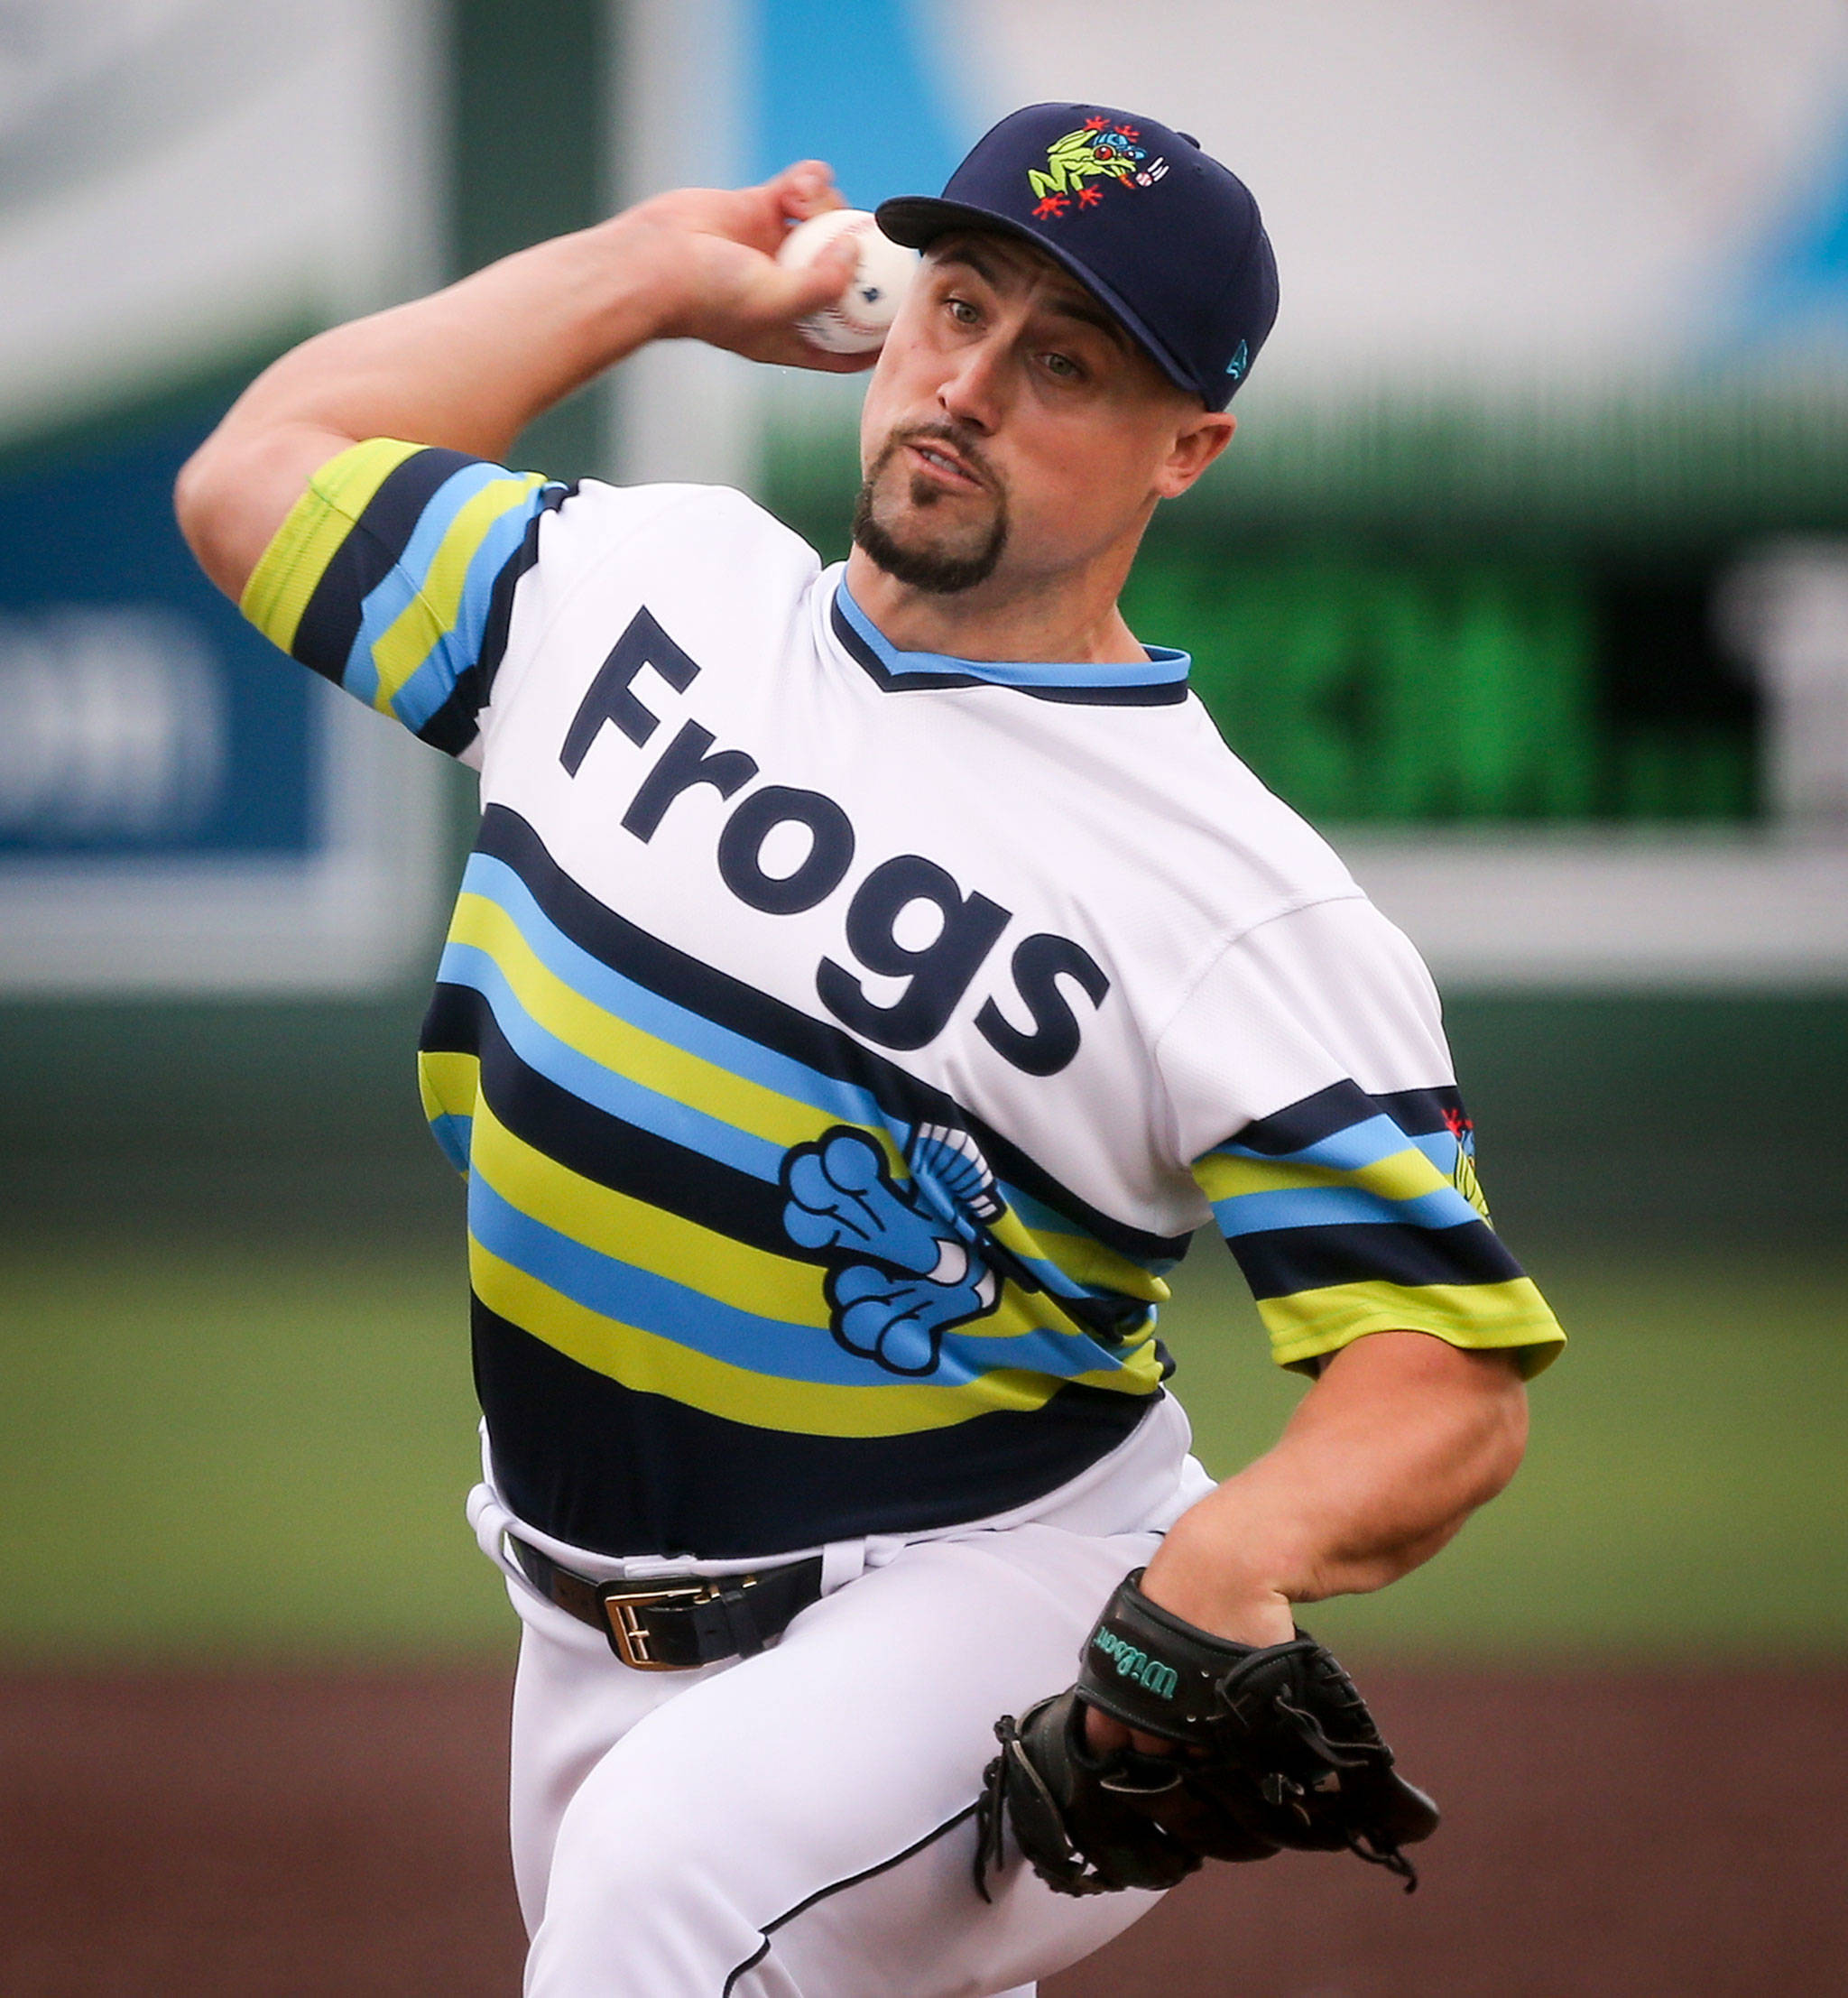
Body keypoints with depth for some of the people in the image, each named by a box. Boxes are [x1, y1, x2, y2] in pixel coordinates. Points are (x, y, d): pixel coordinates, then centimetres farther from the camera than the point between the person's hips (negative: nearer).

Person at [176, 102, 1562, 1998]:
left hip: (976, 1605, -7)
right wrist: (649, 270, 14)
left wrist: (1241, 1553, -38)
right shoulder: (638, 581, 4)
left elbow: (1452, 1372, -18)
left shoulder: (1240, 900, -14)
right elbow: (261, 474, 17)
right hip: (597, 1627, 8)